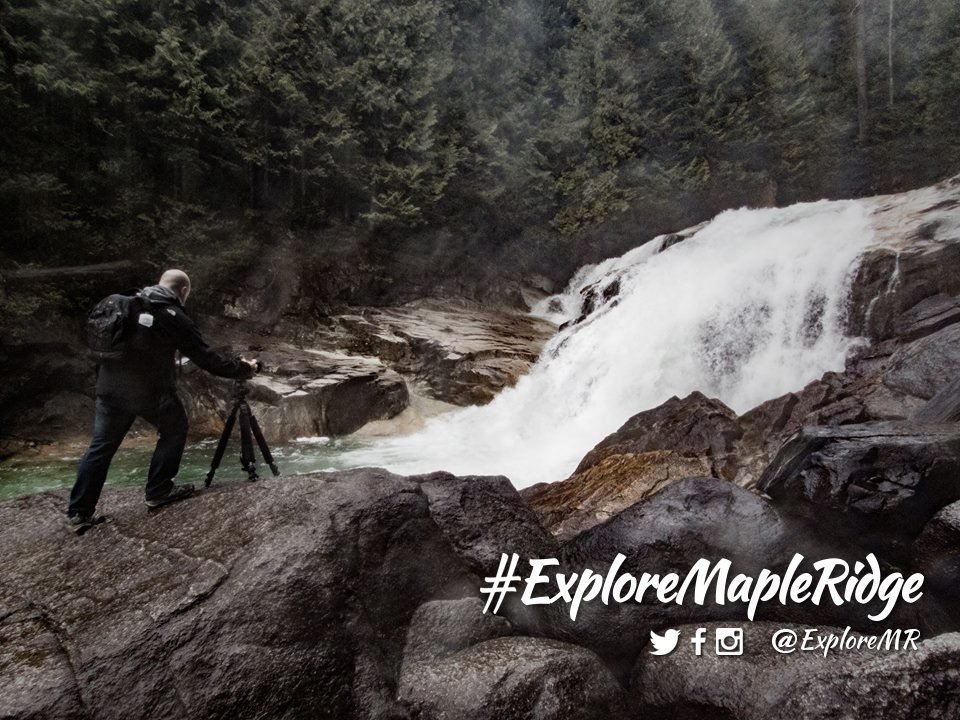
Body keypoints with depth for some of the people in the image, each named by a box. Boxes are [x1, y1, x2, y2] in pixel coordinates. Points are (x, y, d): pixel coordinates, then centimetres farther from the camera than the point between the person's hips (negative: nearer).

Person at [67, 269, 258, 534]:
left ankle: (79, 513, 11)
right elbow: (206, 358, -4)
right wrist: (242, 369, 7)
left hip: (109, 387, 6)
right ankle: (158, 491, 19)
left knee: (101, 446, 10)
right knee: (174, 431, 17)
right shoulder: (175, 317, -6)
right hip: (150, 391, -6)